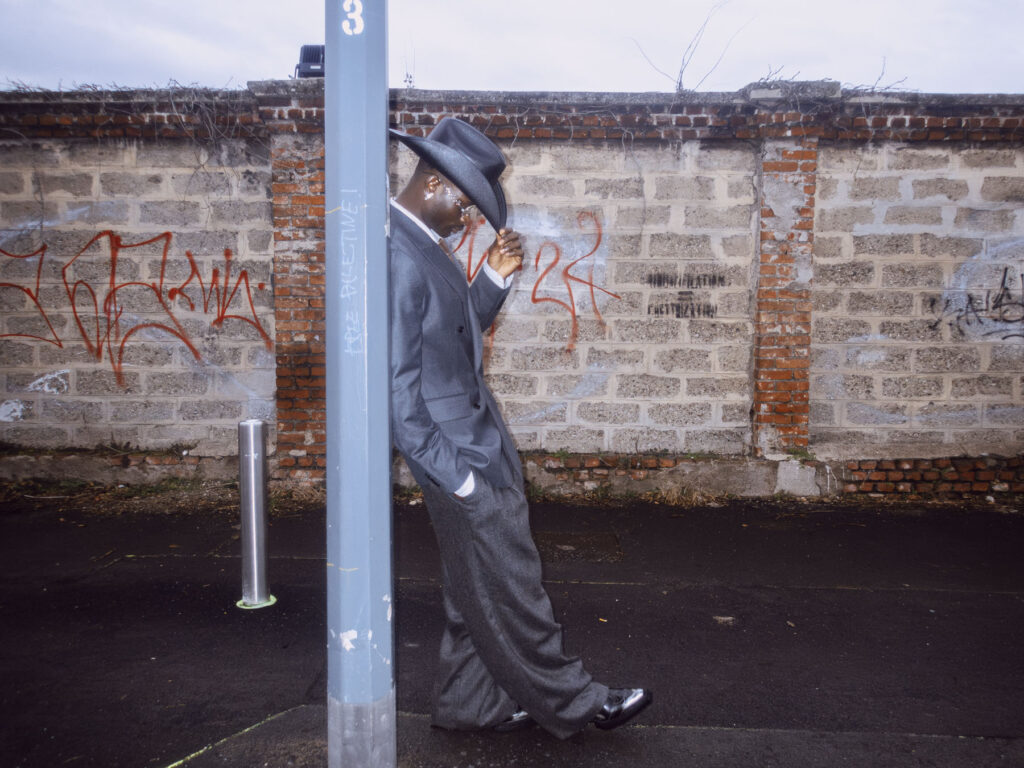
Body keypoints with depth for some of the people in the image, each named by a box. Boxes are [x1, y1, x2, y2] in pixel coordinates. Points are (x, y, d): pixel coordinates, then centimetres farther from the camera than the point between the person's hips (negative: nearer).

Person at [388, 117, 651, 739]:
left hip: (480, 441, 10)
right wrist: (452, 474, -20)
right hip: (458, 454, -10)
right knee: (512, 589, 6)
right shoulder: (396, 257, -21)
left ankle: (470, 703, 36)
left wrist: (496, 278, 2)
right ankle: (571, 702, 25)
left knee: (477, 587, 20)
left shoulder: (428, 246, 10)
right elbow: (397, 390, -23)